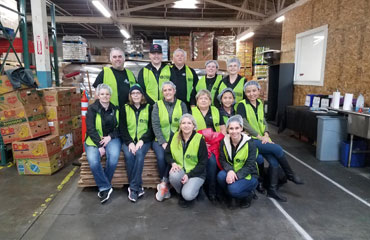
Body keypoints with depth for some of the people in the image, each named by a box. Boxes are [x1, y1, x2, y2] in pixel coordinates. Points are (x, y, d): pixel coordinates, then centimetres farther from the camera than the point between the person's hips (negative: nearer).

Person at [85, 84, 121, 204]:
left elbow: (119, 128, 9)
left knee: (113, 157, -30)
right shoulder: (92, 109, -2)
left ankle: (103, 187, -8)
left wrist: (110, 137, -10)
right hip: (94, 140, -1)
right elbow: (91, 129, -8)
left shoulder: (115, 109, 7)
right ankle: (105, 187, -9)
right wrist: (99, 146, -17)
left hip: (111, 138, 2)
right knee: (93, 162, -30)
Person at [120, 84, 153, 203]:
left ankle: (133, 188, -23)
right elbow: (123, 128, 3)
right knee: (128, 155, -29)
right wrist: (129, 142, -13)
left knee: (139, 153, -31)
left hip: (144, 140, -1)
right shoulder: (125, 108, 9)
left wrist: (142, 140, -13)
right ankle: (139, 187, -17)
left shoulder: (149, 108, 7)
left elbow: (151, 128, 2)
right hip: (128, 140, 1)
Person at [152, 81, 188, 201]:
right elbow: (155, 125, -2)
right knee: (161, 157, -28)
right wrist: (163, 142, -14)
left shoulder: (181, 105, 9)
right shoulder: (157, 105, 7)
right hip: (161, 140, 0)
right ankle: (165, 185, -4)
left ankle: (163, 184, -11)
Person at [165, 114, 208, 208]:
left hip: (196, 173, -3)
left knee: (188, 195, -27)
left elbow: (202, 163, -9)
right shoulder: (175, 137, 1)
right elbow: (167, 153, 10)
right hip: (179, 169, 4)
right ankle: (181, 194, 1)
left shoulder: (200, 140, -11)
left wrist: (189, 175, -18)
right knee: (174, 176, -32)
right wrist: (173, 163, -12)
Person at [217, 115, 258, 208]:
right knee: (221, 176, -29)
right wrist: (230, 170, -27)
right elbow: (222, 160, -6)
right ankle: (230, 197, 1)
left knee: (233, 189, -31)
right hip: (231, 172, 4)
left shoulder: (250, 143, -15)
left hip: (248, 175, -4)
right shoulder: (224, 142, -4)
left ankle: (249, 194, 5)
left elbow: (250, 166, -17)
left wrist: (236, 175, -30)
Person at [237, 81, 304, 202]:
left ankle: (272, 190, 1)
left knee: (274, 161, -13)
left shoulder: (260, 103, 14)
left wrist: (266, 134, -4)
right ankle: (290, 174, 5)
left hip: (262, 139, 6)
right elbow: (244, 124, -14)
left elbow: (263, 121, 15)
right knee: (278, 149, -18)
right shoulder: (242, 105, -6)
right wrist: (259, 136, -13)